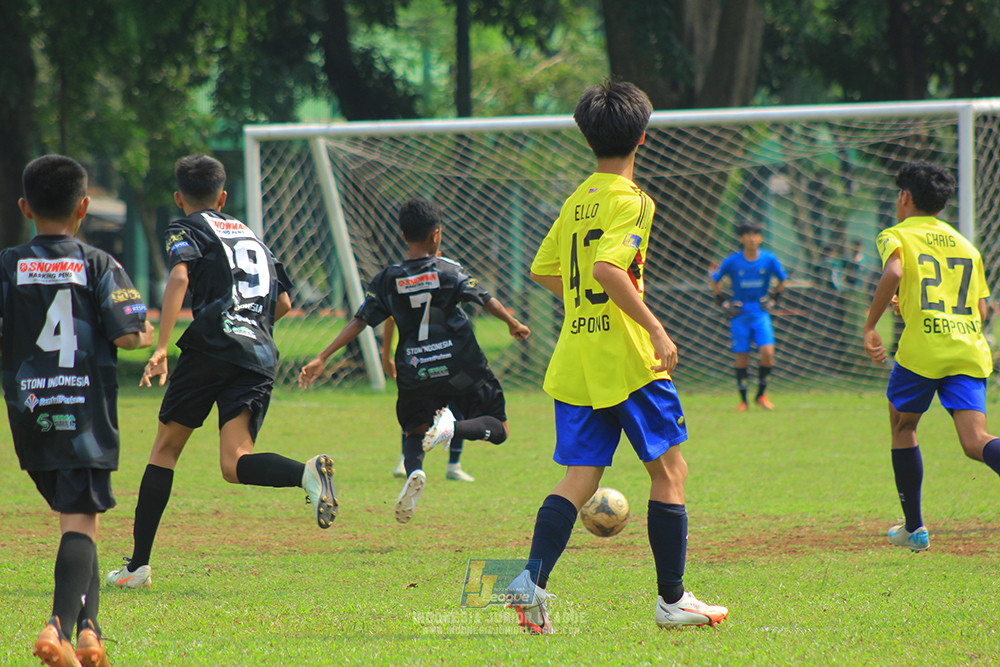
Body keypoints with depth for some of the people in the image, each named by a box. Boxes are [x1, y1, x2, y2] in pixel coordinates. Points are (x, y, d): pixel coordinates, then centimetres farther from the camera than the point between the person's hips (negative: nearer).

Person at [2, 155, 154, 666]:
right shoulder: (99, 266, -3)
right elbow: (128, 335, -9)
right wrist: (148, 336, 13)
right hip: (85, 411, -3)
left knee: (73, 513, 18)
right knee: (80, 521, -6)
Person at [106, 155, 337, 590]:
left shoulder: (187, 228, 11)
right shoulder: (250, 235, 29)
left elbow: (178, 279, -9)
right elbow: (284, 303, 29)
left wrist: (160, 349, -18)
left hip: (213, 346, -4)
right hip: (260, 356, 4)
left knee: (166, 447, 9)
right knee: (235, 465, -8)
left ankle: (138, 565, 8)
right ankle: (308, 472, -40)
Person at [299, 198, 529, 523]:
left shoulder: (387, 280, 1)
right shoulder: (449, 270, -5)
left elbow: (359, 321, -1)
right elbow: (487, 300, -1)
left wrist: (322, 359, 2)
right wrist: (514, 324, 18)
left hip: (415, 374, 2)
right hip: (461, 368, -2)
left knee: (414, 431, 23)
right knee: (497, 428, 8)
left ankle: (413, 471, -13)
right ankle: (451, 427, -25)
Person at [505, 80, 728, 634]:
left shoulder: (576, 201, 13)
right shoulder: (629, 200, -10)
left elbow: (543, 271, 20)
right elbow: (607, 267, -25)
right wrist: (655, 328, -24)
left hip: (573, 359, 7)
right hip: (626, 358, -7)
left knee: (580, 478, 4)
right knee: (669, 469, 6)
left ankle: (532, 579, -17)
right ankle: (672, 599, 9)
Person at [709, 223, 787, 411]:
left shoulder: (769, 259, -2)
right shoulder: (733, 261, -5)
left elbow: (782, 280, 16)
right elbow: (714, 280, 10)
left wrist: (773, 298, 7)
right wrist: (723, 302, 3)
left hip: (760, 313, 0)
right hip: (739, 313, 0)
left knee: (768, 353, -14)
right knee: (742, 358, -2)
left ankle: (762, 394, 4)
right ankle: (743, 400, 10)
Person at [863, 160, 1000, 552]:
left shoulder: (897, 236, 7)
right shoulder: (965, 246, 23)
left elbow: (892, 273, -16)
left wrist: (869, 328, -9)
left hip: (922, 350, -4)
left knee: (901, 425, 20)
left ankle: (914, 528, 22)